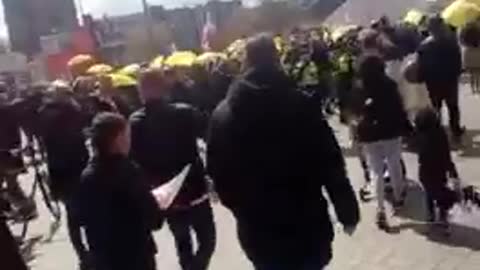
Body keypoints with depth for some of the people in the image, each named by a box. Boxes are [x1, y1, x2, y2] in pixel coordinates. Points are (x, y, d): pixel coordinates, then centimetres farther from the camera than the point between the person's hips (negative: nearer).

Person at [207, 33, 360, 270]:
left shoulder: (223, 115, -4)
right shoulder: (300, 104, -12)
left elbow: (219, 173, 3)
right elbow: (329, 162, -9)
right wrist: (347, 210, 2)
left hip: (257, 230, 2)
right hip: (307, 225, -2)